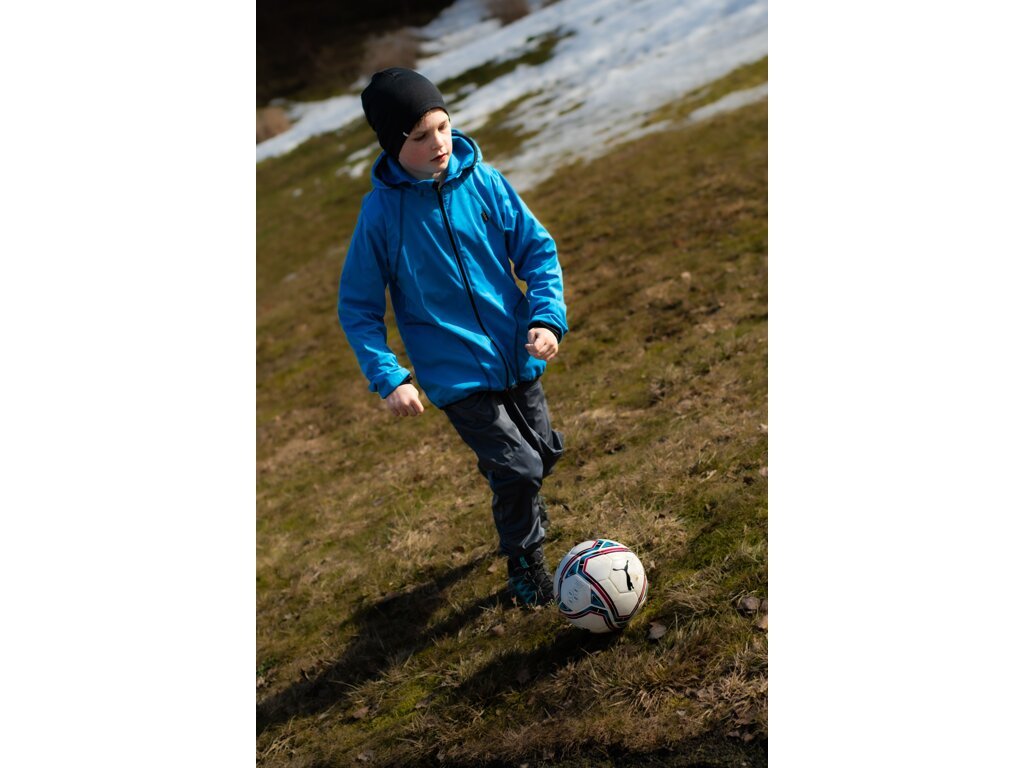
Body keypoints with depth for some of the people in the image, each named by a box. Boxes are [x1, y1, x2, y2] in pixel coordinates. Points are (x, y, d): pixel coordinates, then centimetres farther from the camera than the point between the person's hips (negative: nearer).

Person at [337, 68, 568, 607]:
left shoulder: (483, 180, -7)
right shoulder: (381, 211, -14)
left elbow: (537, 249, 0)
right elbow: (357, 306, -7)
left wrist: (548, 316, -14)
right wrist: (388, 377, -17)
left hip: (520, 358, 4)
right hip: (456, 375, -4)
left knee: (543, 453, 19)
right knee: (519, 466, -9)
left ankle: (518, 513, 54)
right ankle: (525, 564, 21)